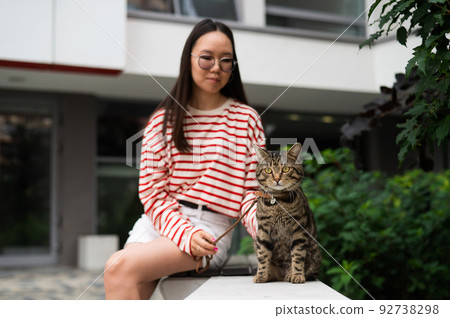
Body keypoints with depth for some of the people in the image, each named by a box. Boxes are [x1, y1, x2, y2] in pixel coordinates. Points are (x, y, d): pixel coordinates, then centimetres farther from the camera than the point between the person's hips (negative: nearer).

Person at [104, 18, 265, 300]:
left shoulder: (246, 119, 6)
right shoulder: (163, 120, 10)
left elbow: (252, 190, 3)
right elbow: (152, 192, 4)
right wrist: (184, 233, -14)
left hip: (212, 227, -3)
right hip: (159, 221, 3)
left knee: (120, 266, -26)